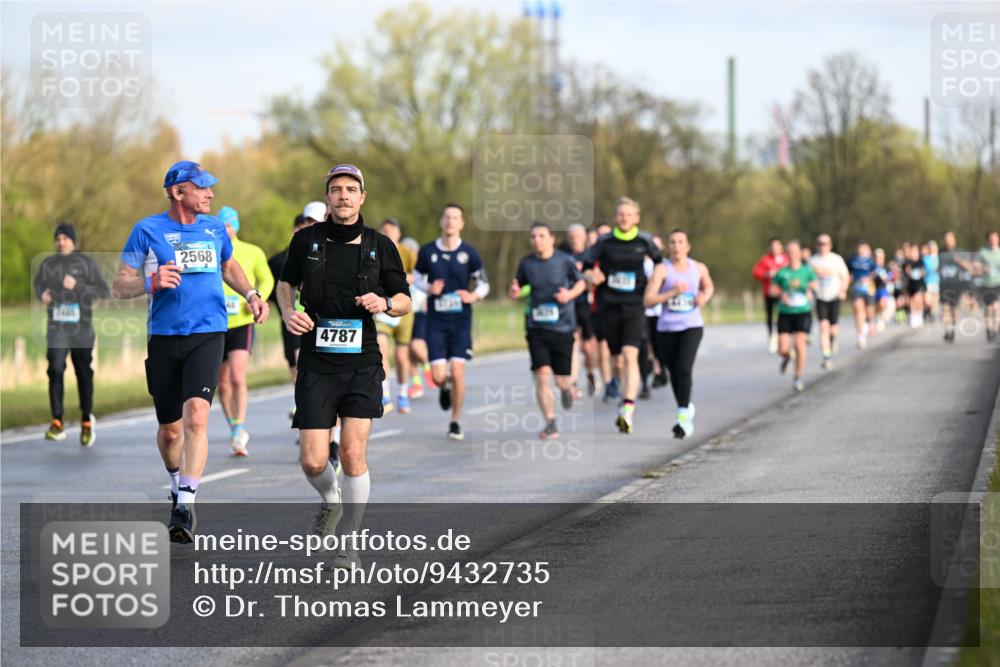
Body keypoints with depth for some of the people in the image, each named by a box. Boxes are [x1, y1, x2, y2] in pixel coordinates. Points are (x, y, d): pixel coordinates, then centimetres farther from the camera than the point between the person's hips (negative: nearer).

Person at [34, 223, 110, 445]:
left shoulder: (86, 263, -2)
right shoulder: (48, 264, 6)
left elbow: (104, 291, -5)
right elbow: (37, 283, 25)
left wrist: (77, 286, -18)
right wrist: (41, 294, 3)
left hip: (81, 329, -1)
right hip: (56, 329, 1)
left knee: (84, 374, 7)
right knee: (55, 370, -16)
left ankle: (87, 422, 25)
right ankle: (57, 423, -14)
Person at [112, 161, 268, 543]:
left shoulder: (214, 228, 10)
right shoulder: (148, 230, -1)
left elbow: (228, 267, 30)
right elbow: (119, 286, 0)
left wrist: (250, 294, 12)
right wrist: (152, 283, -20)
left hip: (208, 335, 1)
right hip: (164, 339, -1)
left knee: (196, 416, -20)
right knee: (170, 429, 8)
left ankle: (186, 504, -21)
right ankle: (177, 482, 38)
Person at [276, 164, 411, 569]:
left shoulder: (380, 245, 2)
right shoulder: (306, 240, 2)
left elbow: (405, 300, 10)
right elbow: (286, 282, 18)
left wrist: (385, 303, -12)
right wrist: (288, 312, -1)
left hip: (362, 364, 0)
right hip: (316, 364, 1)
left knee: (353, 454, -10)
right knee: (313, 461, -4)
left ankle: (349, 544, 5)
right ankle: (330, 502, 32)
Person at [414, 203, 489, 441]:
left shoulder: (469, 253, -2)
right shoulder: (427, 251, 0)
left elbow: (483, 283, 6)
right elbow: (417, 277, 14)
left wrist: (474, 296, -15)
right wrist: (429, 288, -8)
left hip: (461, 320, -1)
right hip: (436, 321, 1)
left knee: (457, 373, -8)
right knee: (438, 376, -6)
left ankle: (456, 422, 9)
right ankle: (445, 387, 34)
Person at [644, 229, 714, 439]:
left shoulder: (699, 268, 4)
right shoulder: (662, 269, -6)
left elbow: (709, 286, 26)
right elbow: (648, 300, -14)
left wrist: (704, 297, 3)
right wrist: (672, 292, -25)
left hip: (692, 326, -1)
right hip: (666, 328, 1)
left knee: (684, 368, -20)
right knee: (674, 373, 12)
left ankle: (684, 417, -16)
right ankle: (686, 407, 37)